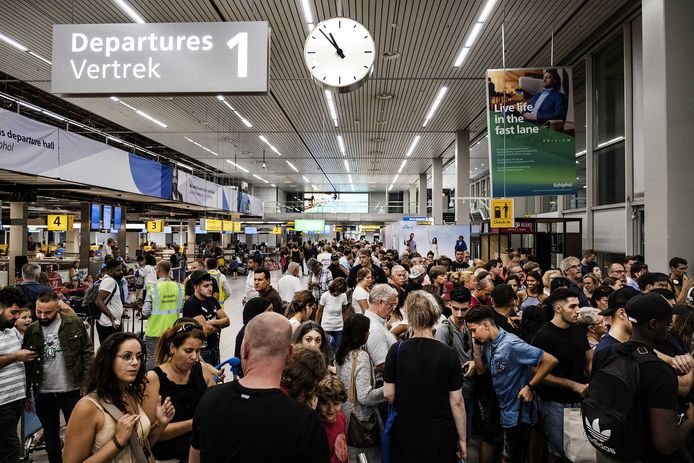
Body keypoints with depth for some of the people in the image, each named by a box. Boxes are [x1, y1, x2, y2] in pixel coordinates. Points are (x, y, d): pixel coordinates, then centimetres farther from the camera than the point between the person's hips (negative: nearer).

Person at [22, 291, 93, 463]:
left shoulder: (75, 324, -8)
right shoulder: (31, 330, 0)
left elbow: (87, 352, -5)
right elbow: (26, 363, 6)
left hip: (71, 391, -3)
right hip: (43, 394, 3)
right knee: (50, 435, 18)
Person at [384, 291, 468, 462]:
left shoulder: (397, 350, -13)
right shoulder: (449, 355, -14)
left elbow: (388, 394, -8)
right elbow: (456, 401, -10)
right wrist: (462, 439, 2)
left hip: (405, 431, 1)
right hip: (441, 433, 0)